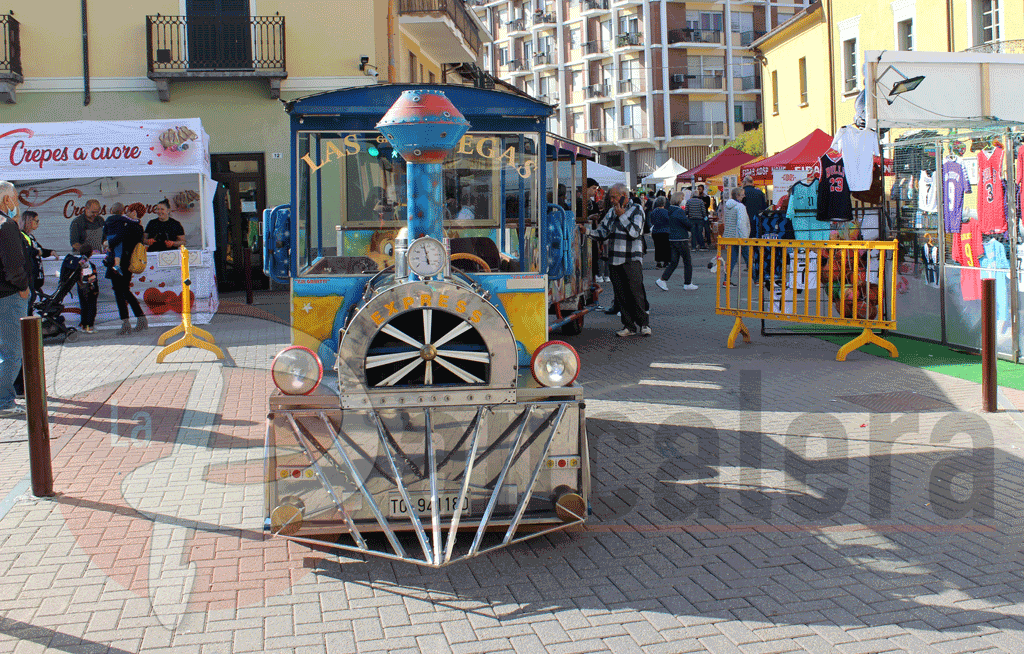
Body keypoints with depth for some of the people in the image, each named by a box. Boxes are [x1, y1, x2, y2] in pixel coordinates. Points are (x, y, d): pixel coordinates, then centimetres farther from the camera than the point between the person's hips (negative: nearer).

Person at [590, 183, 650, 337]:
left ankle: (644, 324, 0)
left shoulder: (636, 210, -1)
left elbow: (635, 232, -14)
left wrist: (621, 216, -11)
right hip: (615, 259, 6)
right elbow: (603, 233, 17)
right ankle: (629, 326, 10)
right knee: (621, 295, 4)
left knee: (636, 292, -11)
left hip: (632, 259, -6)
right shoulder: (612, 211, 16)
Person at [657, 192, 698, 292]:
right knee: (687, 262, 5)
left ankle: (662, 280, 0)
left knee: (674, 262, 11)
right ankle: (688, 284, 11)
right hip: (681, 239, -8)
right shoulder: (680, 212, -18)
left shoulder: (670, 211, 9)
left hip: (671, 239, 8)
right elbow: (689, 225, -15)